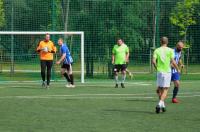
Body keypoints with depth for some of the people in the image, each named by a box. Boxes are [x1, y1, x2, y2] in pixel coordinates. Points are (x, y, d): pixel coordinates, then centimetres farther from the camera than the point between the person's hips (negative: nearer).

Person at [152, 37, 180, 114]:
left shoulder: (157, 50, 3)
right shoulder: (170, 50, -3)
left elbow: (153, 61, -7)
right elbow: (173, 62, -8)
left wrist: (157, 68, 11)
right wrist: (178, 69, 7)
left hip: (159, 72, 3)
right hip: (167, 71, -3)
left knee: (160, 89, 15)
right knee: (165, 89, -1)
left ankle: (162, 105, 20)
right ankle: (160, 104, -19)